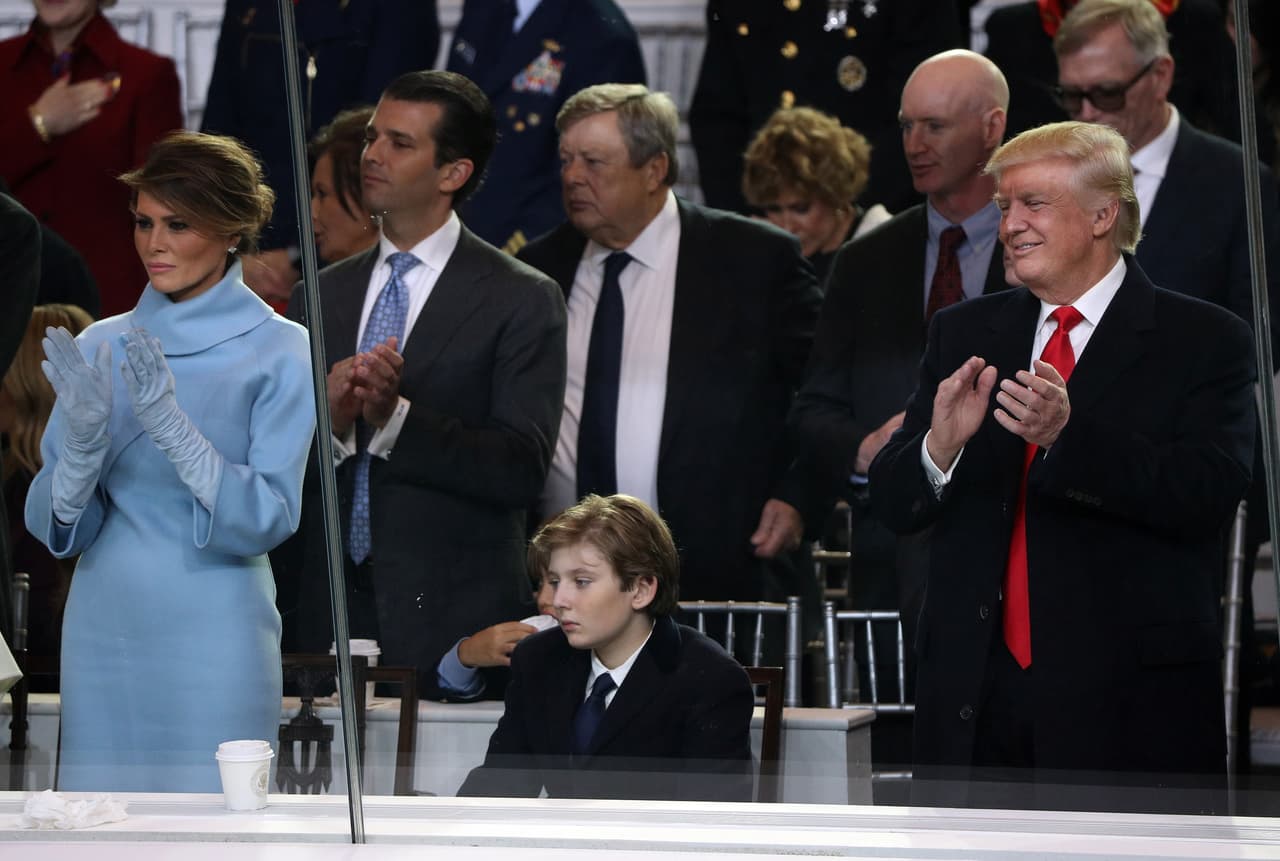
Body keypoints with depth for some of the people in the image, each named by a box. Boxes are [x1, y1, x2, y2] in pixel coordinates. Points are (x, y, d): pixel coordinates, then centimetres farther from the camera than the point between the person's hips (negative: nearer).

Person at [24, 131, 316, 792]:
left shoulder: (279, 352, -2)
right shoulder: (100, 347, 8)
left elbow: (268, 520, -11)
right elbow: (55, 526, 5)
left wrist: (172, 426, -22)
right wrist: (86, 435, -15)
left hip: (213, 638, -3)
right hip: (104, 632, 4)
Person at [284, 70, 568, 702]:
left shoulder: (521, 301, 0)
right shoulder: (321, 296, 14)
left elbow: (521, 469, -11)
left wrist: (396, 417, -21)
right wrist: (330, 421, -14)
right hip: (329, 620, 4)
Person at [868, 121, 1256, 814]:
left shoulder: (1203, 341, 0)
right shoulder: (963, 334, 13)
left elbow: (1211, 494, -14)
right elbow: (894, 506, 8)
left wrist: (1069, 436, -26)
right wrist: (940, 445, -15)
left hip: (1130, 703, -3)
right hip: (976, 697, 4)